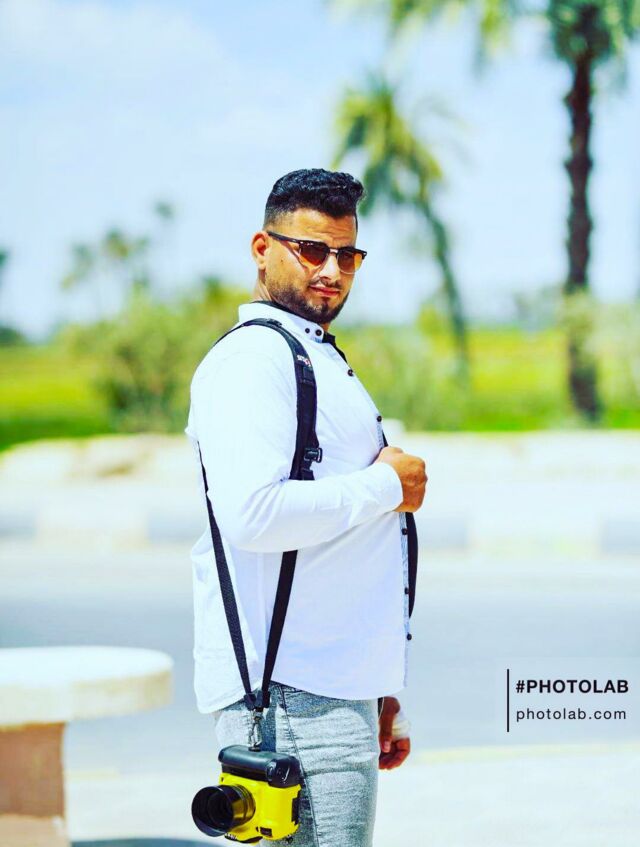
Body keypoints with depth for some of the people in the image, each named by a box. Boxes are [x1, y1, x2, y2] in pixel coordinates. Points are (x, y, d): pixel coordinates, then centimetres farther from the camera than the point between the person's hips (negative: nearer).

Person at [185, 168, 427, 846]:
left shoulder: (322, 361, 23)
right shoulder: (251, 360, -9)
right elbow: (252, 514, -26)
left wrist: (380, 690, 25)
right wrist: (385, 485, -12)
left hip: (339, 688, 10)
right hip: (291, 692, -10)